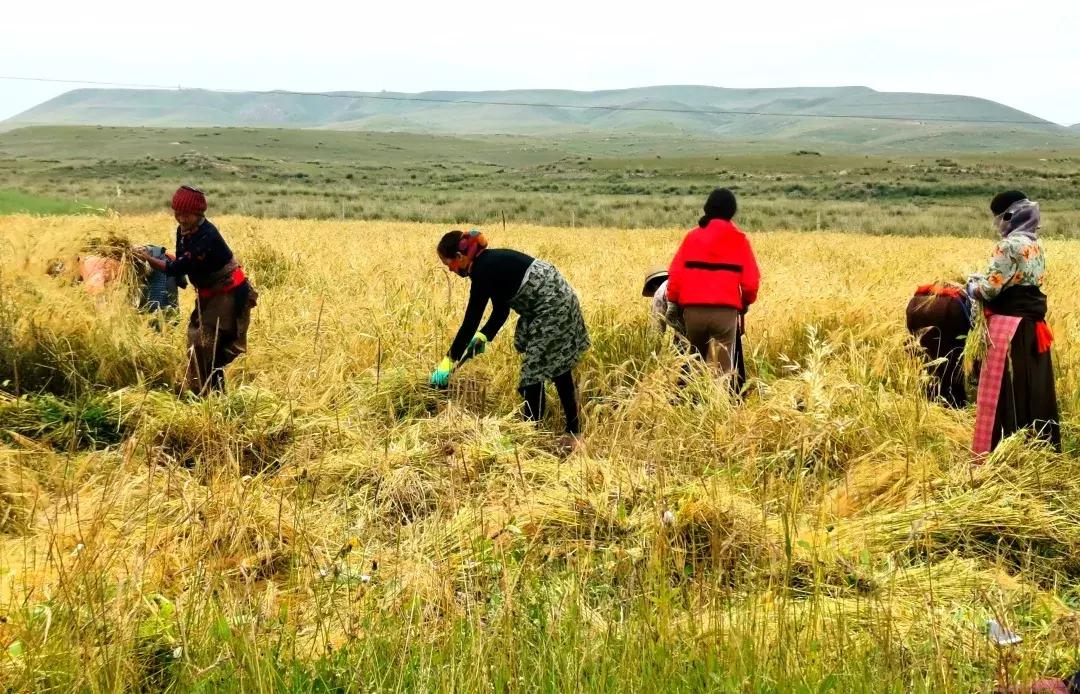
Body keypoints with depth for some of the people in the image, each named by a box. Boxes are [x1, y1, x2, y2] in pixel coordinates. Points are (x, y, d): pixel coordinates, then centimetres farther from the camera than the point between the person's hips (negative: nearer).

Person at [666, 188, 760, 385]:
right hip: (725, 310, -2)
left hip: (693, 309, 2)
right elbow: (751, 280, 2)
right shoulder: (738, 239, 4)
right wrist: (746, 301, 22)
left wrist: (675, 302, 21)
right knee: (723, 370, -2)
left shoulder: (693, 236, 9)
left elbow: (676, 273, 6)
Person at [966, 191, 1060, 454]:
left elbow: (990, 289, -17)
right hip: (1032, 324, 9)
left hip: (1010, 326, -9)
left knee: (1003, 392, -4)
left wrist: (973, 286, 3)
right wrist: (986, 279, 16)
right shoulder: (1035, 244, 11)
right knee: (1035, 389, 13)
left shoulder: (1010, 245, -16)